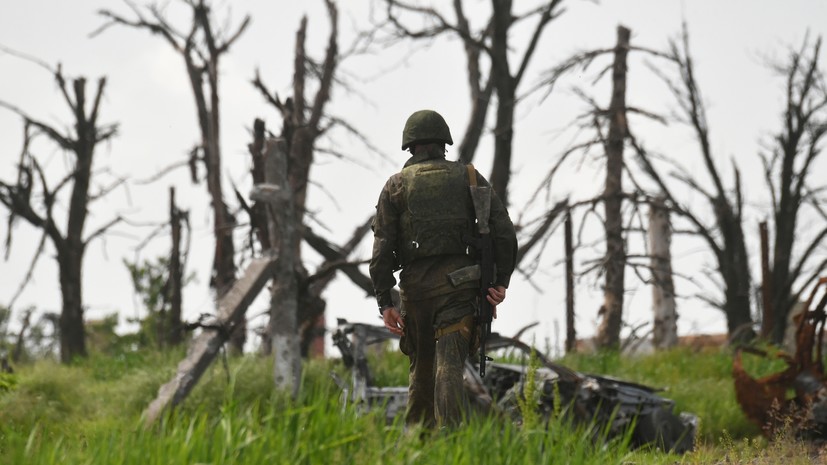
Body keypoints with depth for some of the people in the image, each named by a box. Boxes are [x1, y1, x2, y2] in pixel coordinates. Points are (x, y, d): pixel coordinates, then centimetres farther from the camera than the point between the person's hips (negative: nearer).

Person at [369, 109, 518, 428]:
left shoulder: (396, 185, 9)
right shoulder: (470, 178, 10)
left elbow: (382, 248, 1)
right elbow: (504, 233, 0)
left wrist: (385, 302, 1)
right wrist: (500, 282, 4)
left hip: (415, 286, 1)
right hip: (459, 282, -1)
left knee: (421, 367, 17)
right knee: (449, 367, -8)